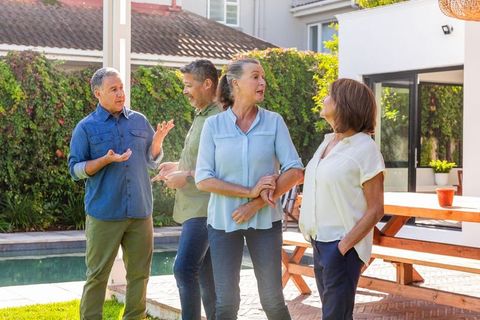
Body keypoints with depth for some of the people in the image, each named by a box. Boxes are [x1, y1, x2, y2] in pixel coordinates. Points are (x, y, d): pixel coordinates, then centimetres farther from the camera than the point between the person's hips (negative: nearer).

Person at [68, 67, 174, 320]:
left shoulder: (139, 121, 9)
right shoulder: (86, 127, -2)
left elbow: (151, 162, 13)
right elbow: (75, 169, -3)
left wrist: (158, 140, -6)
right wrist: (106, 160, -17)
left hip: (140, 213, 4)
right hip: (104, 214, -3)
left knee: (139, 273, 10)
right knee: (97, 274, 1)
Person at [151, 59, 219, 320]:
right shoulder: (200, 117, 16)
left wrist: (187, 176, -18)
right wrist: (178, 166, 13)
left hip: (204, 208, -10)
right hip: (193, 207, 10)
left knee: (184, 268, -16)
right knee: (205, 272, 13)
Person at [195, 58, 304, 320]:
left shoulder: (274, 122, -1)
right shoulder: (213, 125, -2)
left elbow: (295, 171, -5)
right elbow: (203, 179, -8)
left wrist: (257, 203, -13)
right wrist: (250, 192, -16)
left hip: (265, 221, 0)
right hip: (223, 221, 0)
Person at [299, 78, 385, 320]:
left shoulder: (365, 148, -13)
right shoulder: (328, 142, 9)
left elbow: (375, 210, -13)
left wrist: (343, 246, -17)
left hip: (342, 245, -7)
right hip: (320, 241, 7)